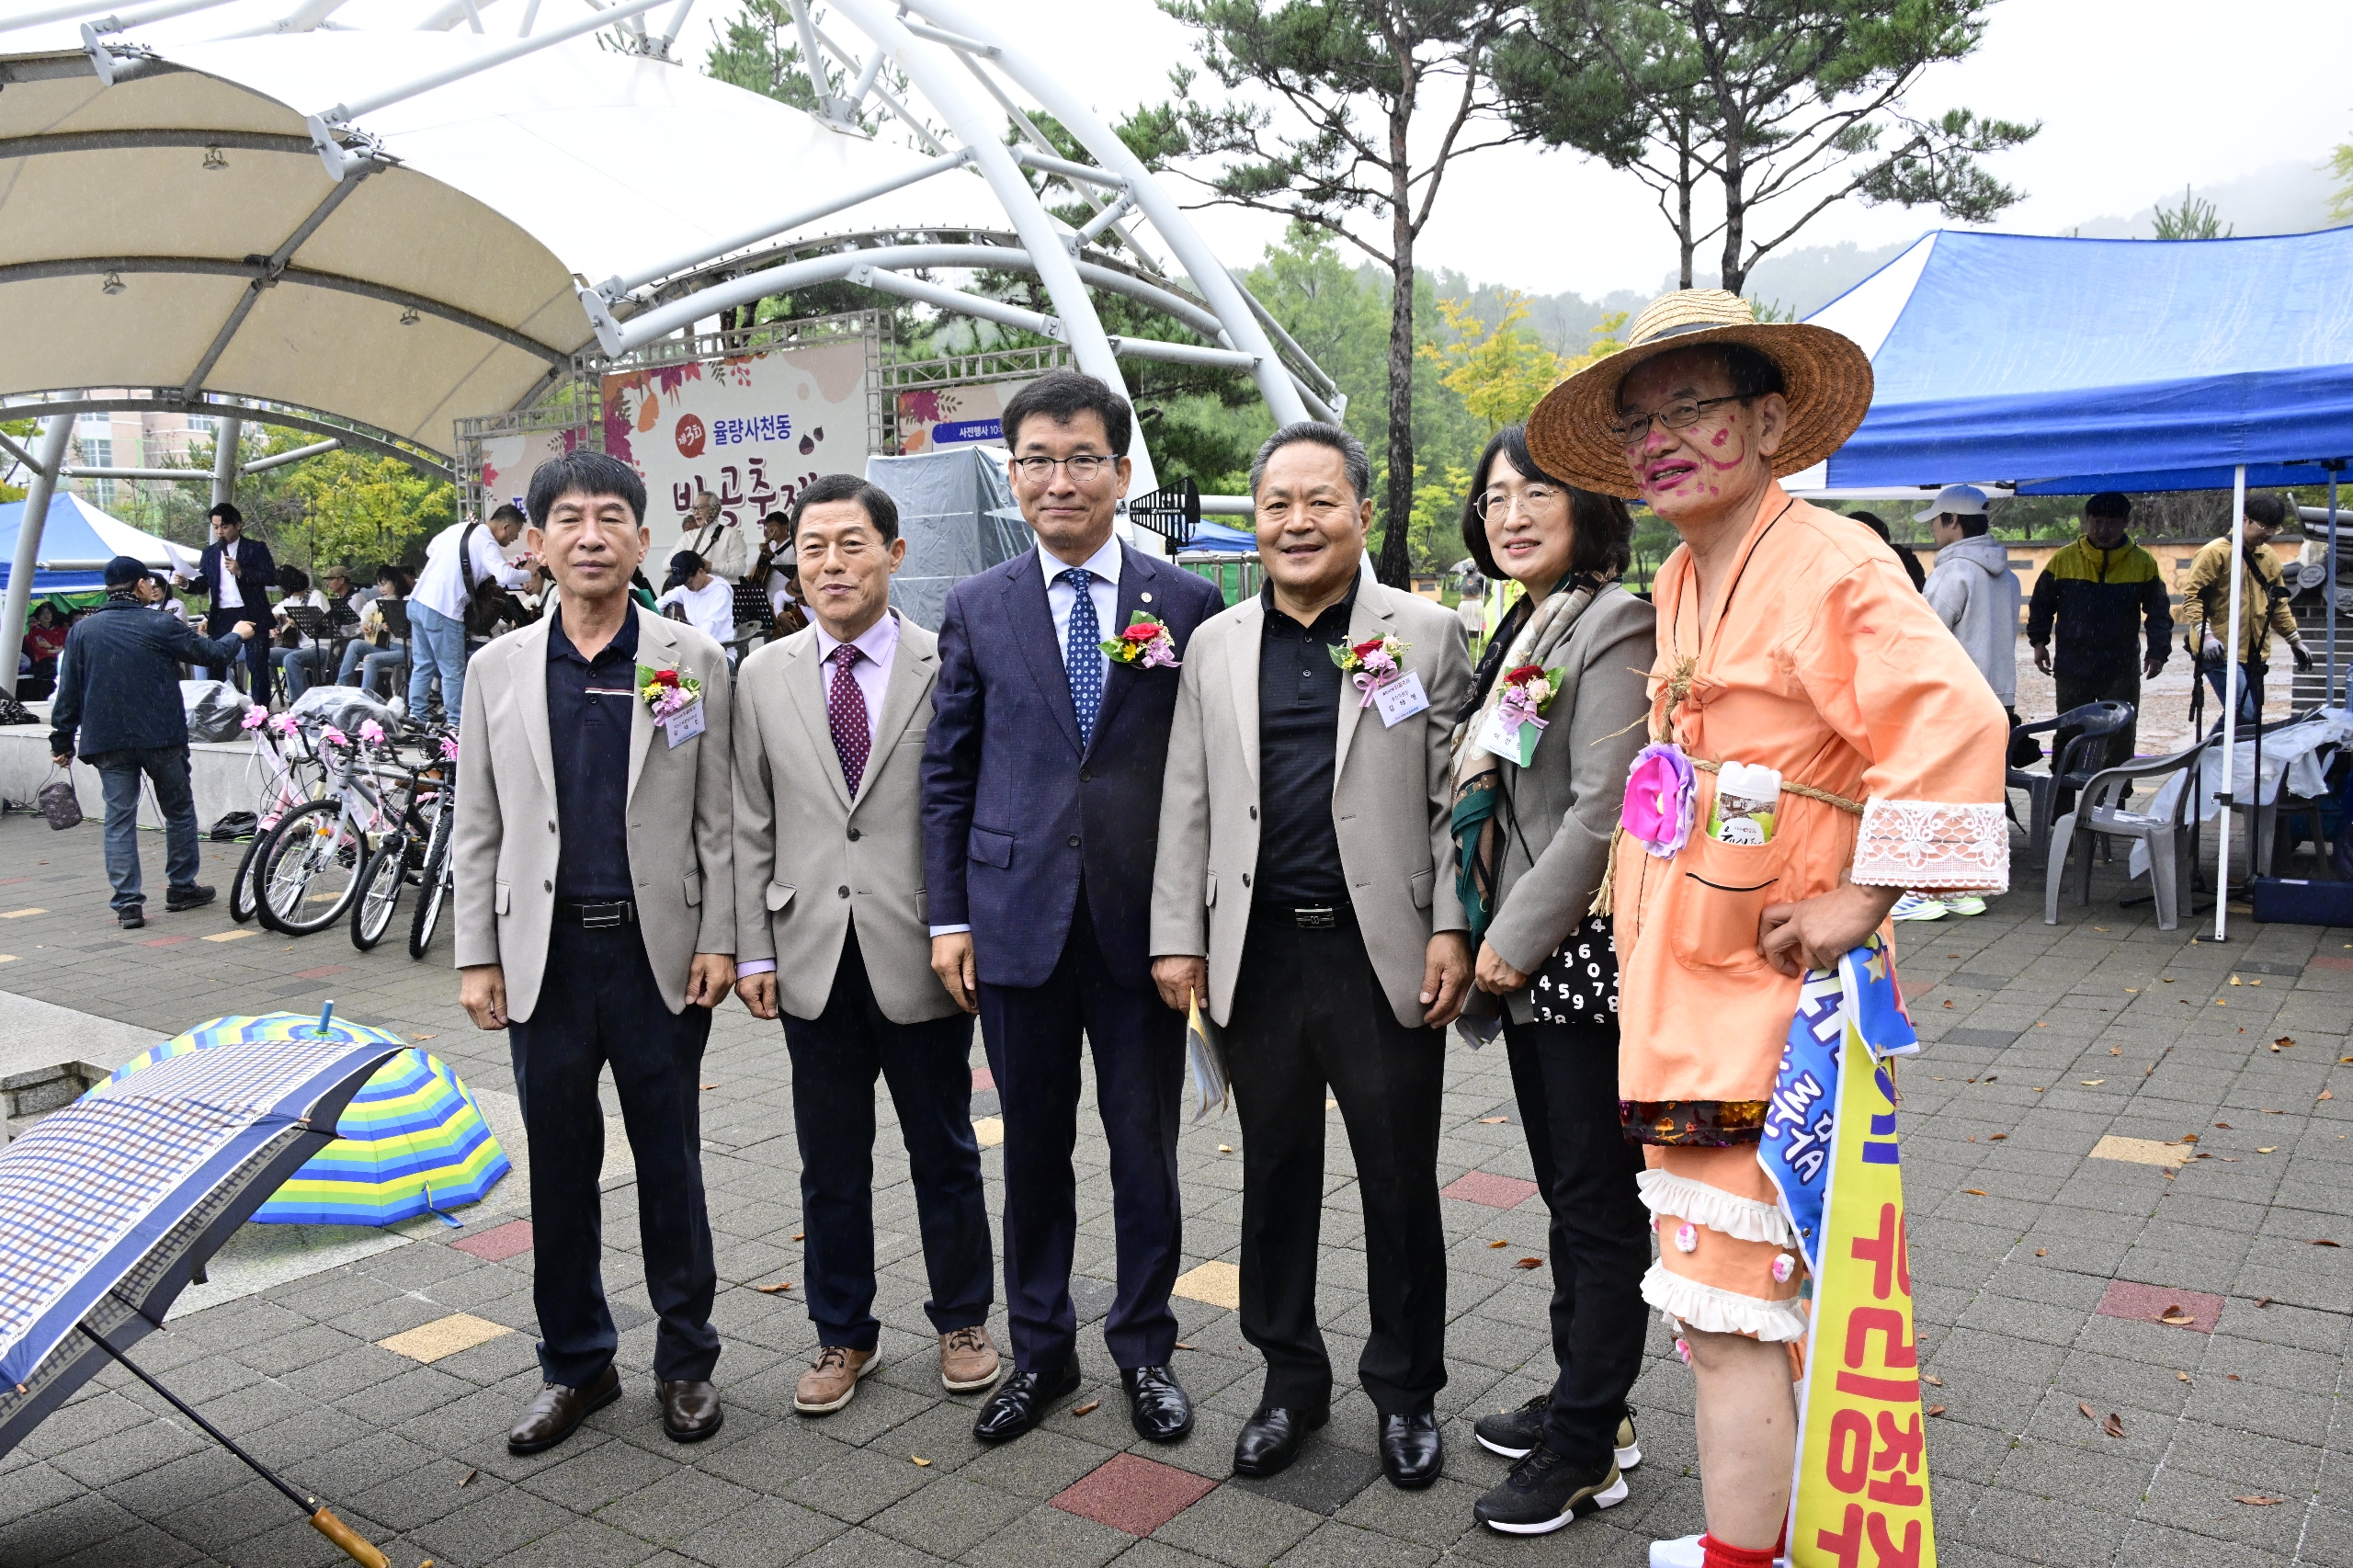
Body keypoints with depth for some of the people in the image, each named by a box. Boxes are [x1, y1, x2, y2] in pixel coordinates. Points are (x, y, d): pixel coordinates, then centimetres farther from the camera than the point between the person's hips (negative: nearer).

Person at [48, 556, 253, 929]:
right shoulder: (160, 626, -6)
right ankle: (182, 888, 21)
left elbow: (68, 692, 6)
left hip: (106, 741, 3)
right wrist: (236, 634, 24)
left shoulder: (82, 631, 5)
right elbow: (213, 653, 3)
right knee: (179, 811, 13)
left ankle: (127, 902, -2)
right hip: (161, 737, -3)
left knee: (119, 818, 4)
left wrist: (62, 741, 13)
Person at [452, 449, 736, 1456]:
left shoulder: (694, 662, 0)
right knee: (559, 1167, 12)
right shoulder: (499, 669, 5)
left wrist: (718, 942, -5)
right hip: (546, 953, 2)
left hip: (660, 949, -2)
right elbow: (478, 828, 7)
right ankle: (574, 1365, 28)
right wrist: (477, 955, 2)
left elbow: (718, 818, 0)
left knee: (671, 1163, 9)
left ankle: (685, 1359, 25)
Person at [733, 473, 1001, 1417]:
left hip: (920, 956, -2)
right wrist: (752, 949, 2)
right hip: (814, 959, 3)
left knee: (945, 1154, 13)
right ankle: (843, 1335, 31)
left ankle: (961, 1322, 32)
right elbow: (749, 827, 6)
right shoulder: (764, 676, 5)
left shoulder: (946, 669, -4)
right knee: (831, 1166, 14)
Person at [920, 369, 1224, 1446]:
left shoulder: (1187, 605, 0)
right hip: (1019, 915, 1)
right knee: (1033, 1147, 13)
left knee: (1146, 1146, 10)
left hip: (1145, 920, -1)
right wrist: (949, 916, 2)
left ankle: (1145, 1347, 30)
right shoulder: (978, 609, 4)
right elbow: (945, 773, 6)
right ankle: (1039, 1350, 31)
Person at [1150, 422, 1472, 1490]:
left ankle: (1406, 1390, 28)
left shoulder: (1426, 636, 1)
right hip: (1258, 956, 3)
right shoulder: (1215, 646, 9)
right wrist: (1178, 938, 4)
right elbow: (1188, 806, 8)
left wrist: (1452, 932, -7)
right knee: (1276, 1177, 13)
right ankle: (1290, 1380, 31)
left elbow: (1456, 799, -1)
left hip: (1385, 954, -2)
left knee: (1401, 1185, 9)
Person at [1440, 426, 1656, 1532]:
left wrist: (1519, 937, -17)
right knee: (1564, 1189, 18)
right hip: (1523, 955, 9)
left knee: (1598, 1200, 2)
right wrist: (1482, 934, 9)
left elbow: (1602, 808, -21)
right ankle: (1585, 1400, 32)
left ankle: (1585, 1451, 14)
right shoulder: (1520, 629, 15)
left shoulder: (1613, 623, -14)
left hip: (1586, 953, -9)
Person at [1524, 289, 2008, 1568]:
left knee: (1727, 1319, -3)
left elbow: (1955, 724, -24)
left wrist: (1862, 900, -21)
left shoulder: (1832, 562, -13)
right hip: (1681, 991, 9)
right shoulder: (1680, 580, 14)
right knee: (1740, 1301, 19)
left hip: (1763, 995, -9)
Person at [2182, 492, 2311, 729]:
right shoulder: (2216, 552, -9)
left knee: (2253, 718, 9)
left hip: (2255, 654, 8)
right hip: (2222, 652, -8)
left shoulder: (2269, 556, 14)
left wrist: (2295, 641, 22)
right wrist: (2206, 634, -25)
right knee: (2244, 716, -17)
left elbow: (2278, 603, 23)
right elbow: (2192, 595, -13)